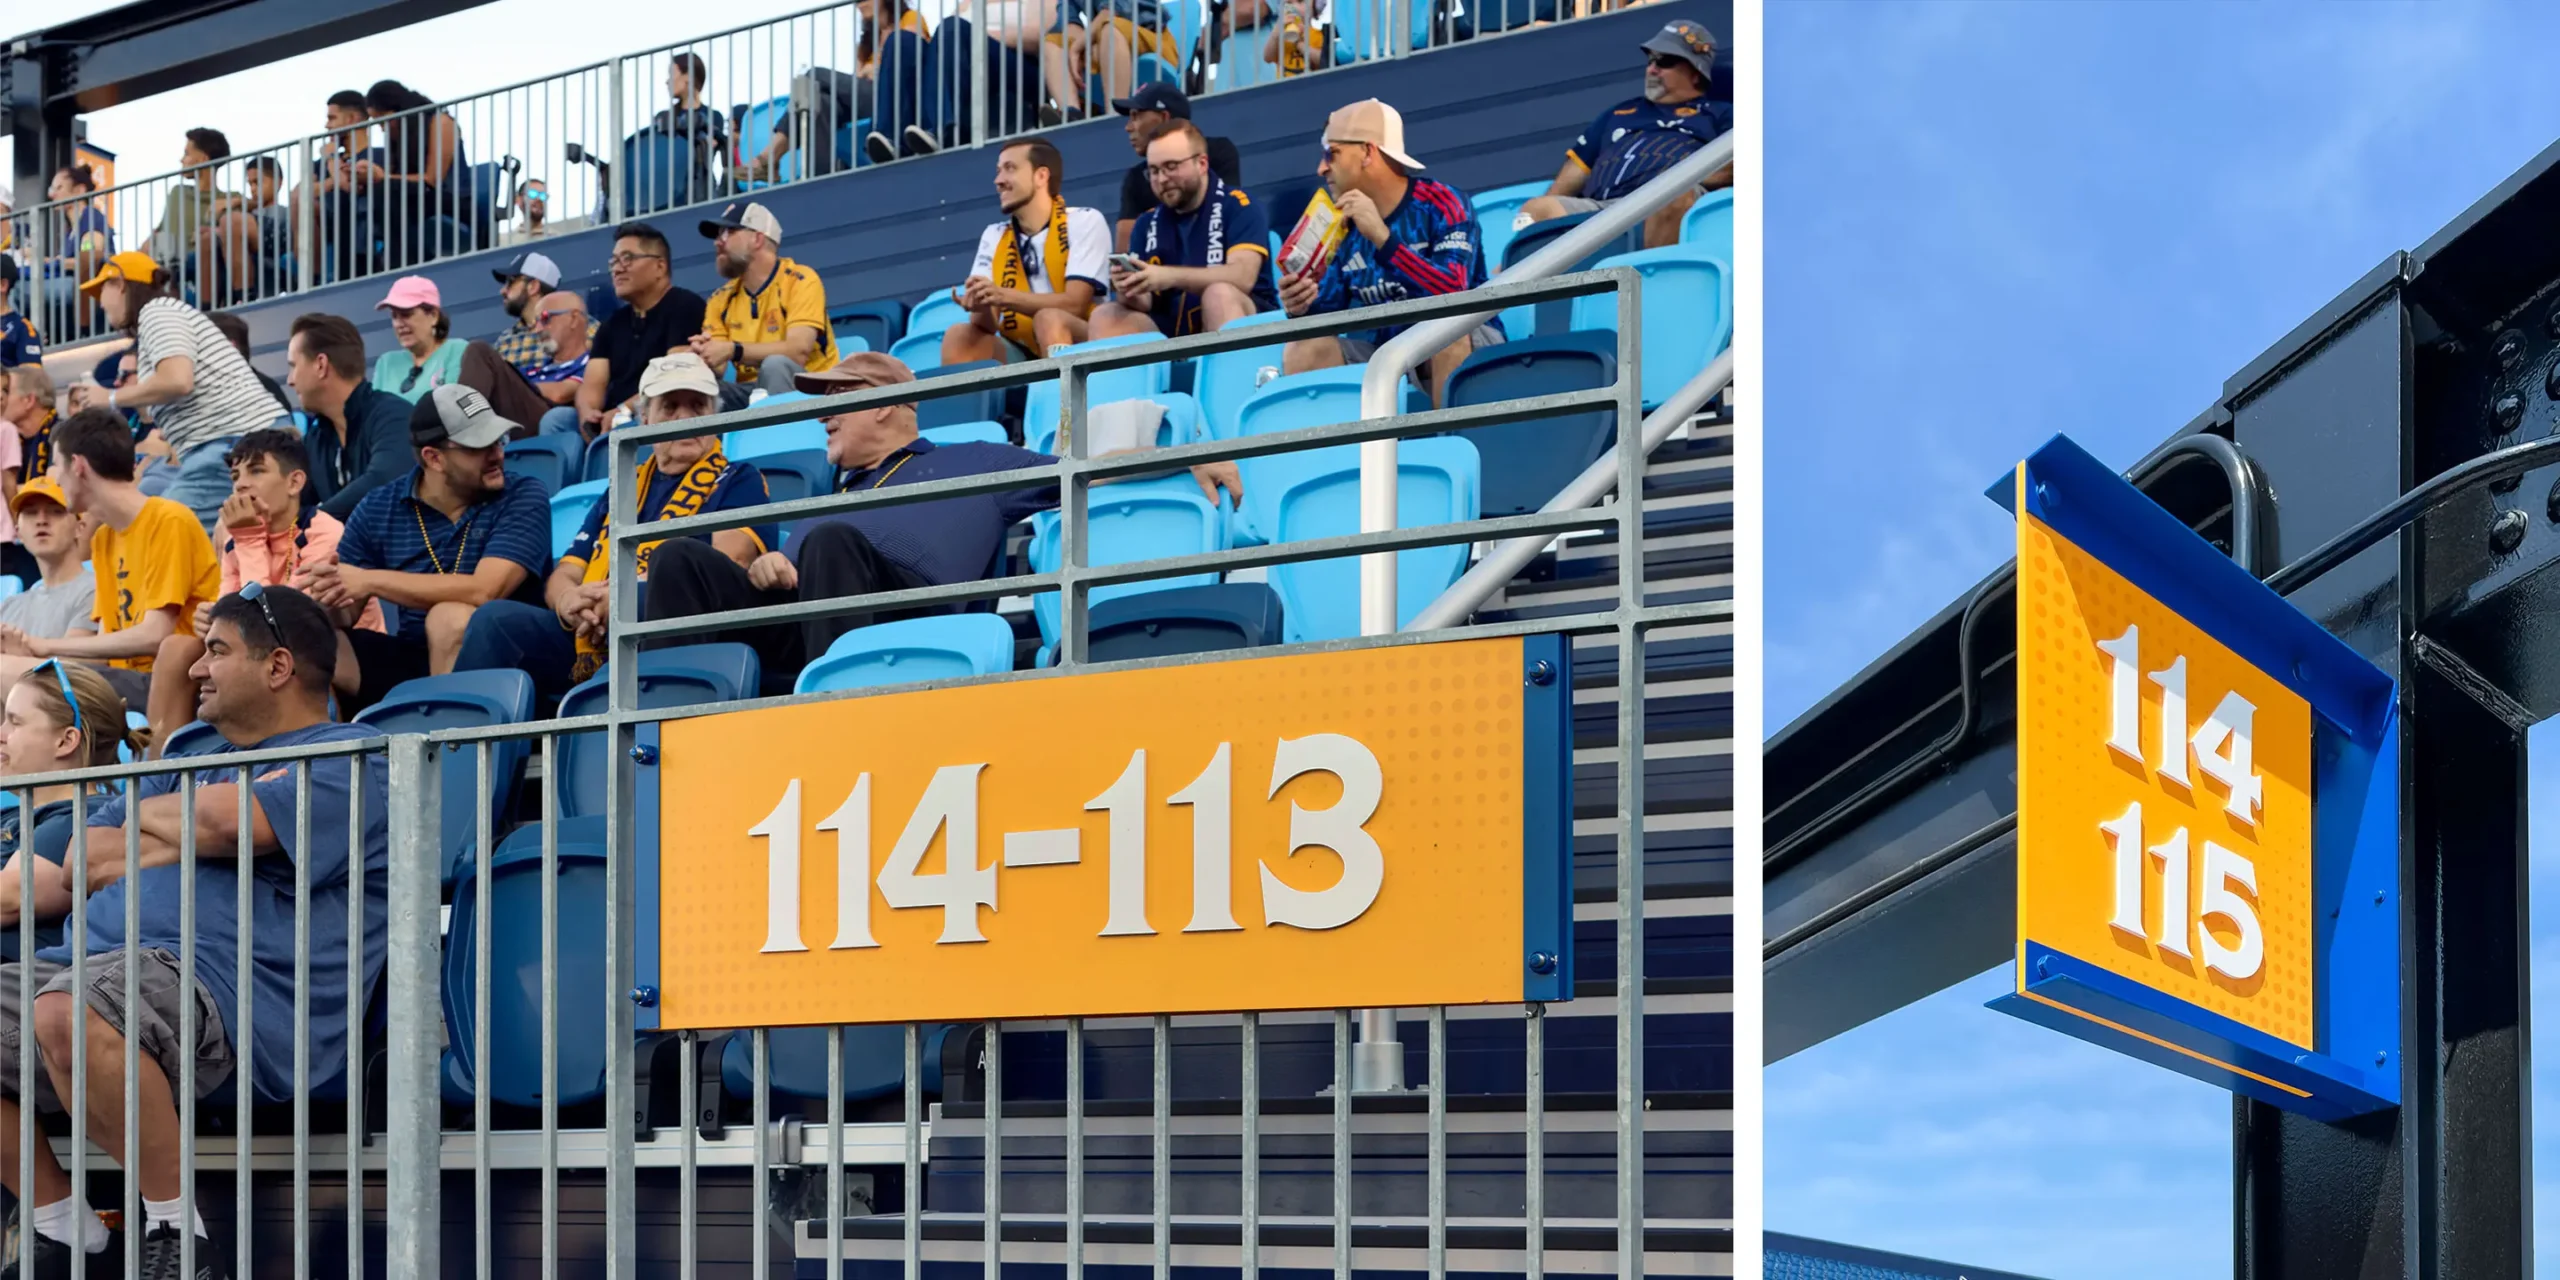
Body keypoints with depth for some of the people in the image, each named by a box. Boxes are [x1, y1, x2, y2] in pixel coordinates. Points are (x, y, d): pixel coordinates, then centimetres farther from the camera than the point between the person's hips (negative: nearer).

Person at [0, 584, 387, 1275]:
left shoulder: (349, 756, 4)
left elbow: (228, 818, -15)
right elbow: (83, 861, 20)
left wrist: (144, 811, 8)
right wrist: (198, 837, 5)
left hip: (226, 982, -9)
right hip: (100, 960, 9)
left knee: (70, 1012, -38)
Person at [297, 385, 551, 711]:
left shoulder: (524, 498, -7)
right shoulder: (377, 510, 3)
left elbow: (483, 592, -22)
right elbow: (345, 617, 3)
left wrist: (370, 581, -21)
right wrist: (330, 600, -22)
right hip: (410, 661, 3)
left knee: (450, 617, -33)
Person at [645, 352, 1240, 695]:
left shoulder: (971, 465, 30)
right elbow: (795, 563, 30)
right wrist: (767, 566, 5)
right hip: (798, 618, 5)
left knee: (830, 541, -36)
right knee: (682, 560, -18)